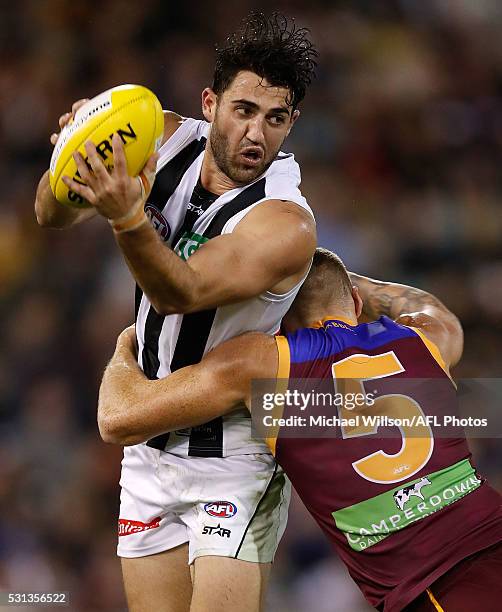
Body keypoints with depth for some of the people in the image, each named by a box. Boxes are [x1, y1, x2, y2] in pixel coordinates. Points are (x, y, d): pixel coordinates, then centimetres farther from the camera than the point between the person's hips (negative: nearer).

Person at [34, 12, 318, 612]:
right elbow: (51, 216, -1)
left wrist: (128, 218, -52)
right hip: (151, 447, 6)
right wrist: (72, 162, -24)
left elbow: (180, 293, -33)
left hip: (233, 456, -5)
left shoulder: (286, 223, -22)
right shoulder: (168, 142, -3)